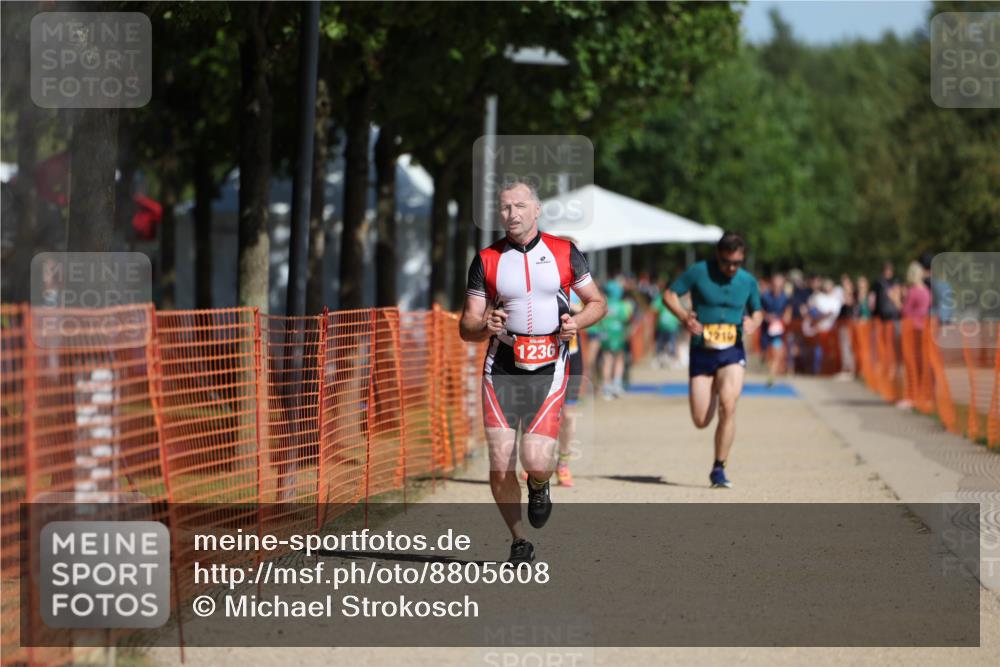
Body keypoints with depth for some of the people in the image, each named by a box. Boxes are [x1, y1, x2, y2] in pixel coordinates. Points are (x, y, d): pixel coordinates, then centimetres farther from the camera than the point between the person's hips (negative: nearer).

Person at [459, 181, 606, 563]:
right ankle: (518, 542, 15)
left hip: (548, 371, -1)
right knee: (501, 467, -6)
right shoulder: (487, 260, 5)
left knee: (537, 463, -15)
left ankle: (539, 488, 23)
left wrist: (577, 323, -7)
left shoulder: (564, 253, 5)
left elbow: (597, 302, 14)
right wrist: (485, 326, -17)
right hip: (501, 370, 1)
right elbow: (466, 328, 6)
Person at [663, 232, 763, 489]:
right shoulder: (699, 272, -5)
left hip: (732, 353, 0)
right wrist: (684, 316, -17)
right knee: (701, 421, -2)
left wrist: (754, 323, -6)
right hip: (701, 353, 0)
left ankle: (719, 469, -14)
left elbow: (757, 311, 18)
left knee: (728, 404, -25)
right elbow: (669, 295, 1)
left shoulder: (748, 281, 4)